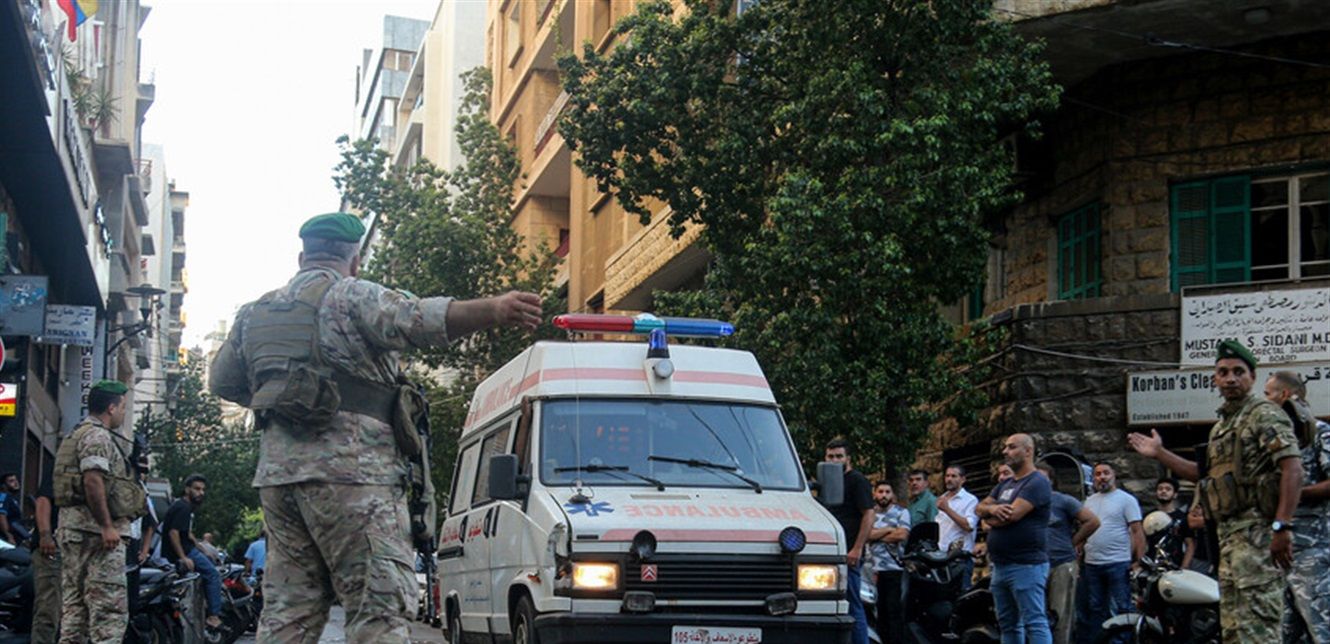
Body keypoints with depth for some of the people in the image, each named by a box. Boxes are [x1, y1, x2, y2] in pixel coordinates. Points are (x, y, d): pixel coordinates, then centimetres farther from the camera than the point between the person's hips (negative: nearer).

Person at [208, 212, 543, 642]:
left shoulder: (255, 313, 21)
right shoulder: (353, 297, -1)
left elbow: (222, 383, 30)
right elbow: (419, 319, -21)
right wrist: (492, 311, -34)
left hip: (277, 472, 7)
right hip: (349, 470, -7)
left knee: (289, 606, 11)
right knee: (383, 606, -10)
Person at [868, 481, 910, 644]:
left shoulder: (901, 512, 5)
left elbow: (902, 534, -11)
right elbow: (867, 534, -2)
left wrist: (877, 535, -1)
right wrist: (888, 529, -7)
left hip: (896, 569, -4)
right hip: (876, 569, 4)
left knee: (895, 610, -7)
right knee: (881, 611, 6)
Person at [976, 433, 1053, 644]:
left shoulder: (1037, 483, -10)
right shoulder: (1005, 485, 19)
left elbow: (1012, 515, -20)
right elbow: (979, 508, 13)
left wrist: (989, 517, 1)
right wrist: (992, 508, -11)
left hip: (1026, 565, -10)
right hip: (1000, 565, 10)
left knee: (1034, 623, -12)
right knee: (1008, 625, 13)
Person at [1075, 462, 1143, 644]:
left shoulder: (1126, 500, -3)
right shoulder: (1090, 501, 16)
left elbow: (1137, 532, -7)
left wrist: (1139, 562, -13)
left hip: (1118, 564, -6)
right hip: (1091, 564, 6)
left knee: (1119, 611, -5)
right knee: (1094, 610, 11)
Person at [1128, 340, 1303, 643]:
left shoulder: (1265, 415, -6)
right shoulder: (1221, 426, 24)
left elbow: (1293, 468, -16)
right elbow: (1207, 474, 31)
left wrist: (1282, 527, -24)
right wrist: (1160, 454, 25)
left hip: (1257, 531, -10)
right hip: (1229, 534, 10)